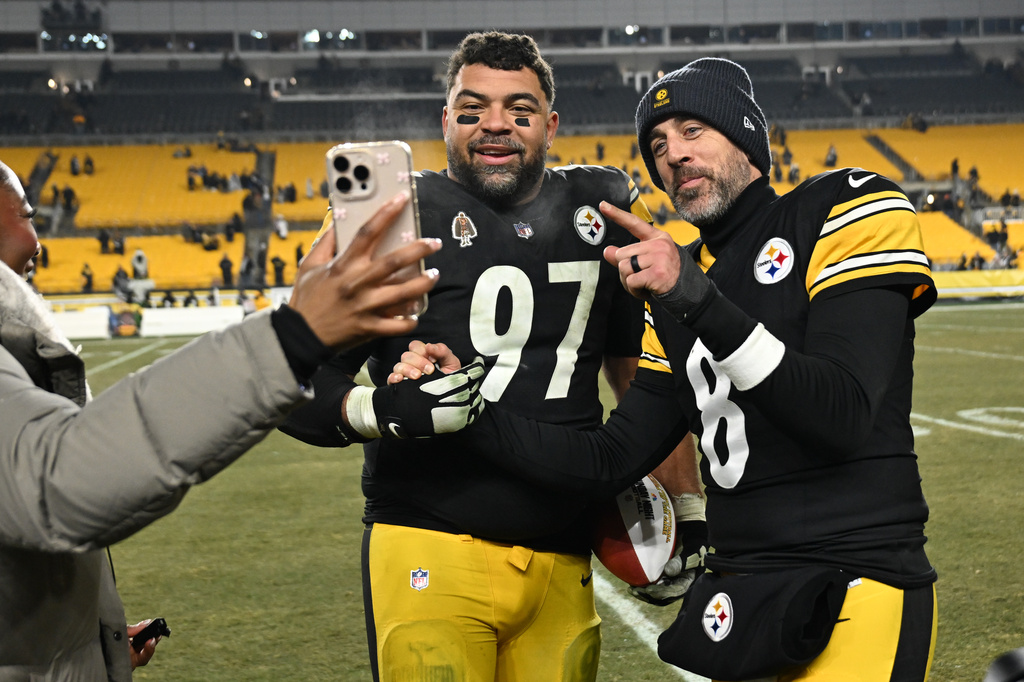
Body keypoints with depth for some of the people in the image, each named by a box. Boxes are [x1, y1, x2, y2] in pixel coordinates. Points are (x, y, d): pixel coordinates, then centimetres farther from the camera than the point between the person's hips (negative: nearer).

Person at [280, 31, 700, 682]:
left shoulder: (603, 211, 11)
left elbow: (641, 372, 22)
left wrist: (687, 507, 19)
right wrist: (378, 409, -24)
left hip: (561, 564, 4)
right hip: (431, 552, -4)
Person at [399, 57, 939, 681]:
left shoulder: (845, 212, -3)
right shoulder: (676, 299, 16)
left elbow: (843, 419, -16)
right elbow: (612, 461, 13)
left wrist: (698, 297, -22)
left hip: (858, 592, -6)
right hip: (742, 586, 6)